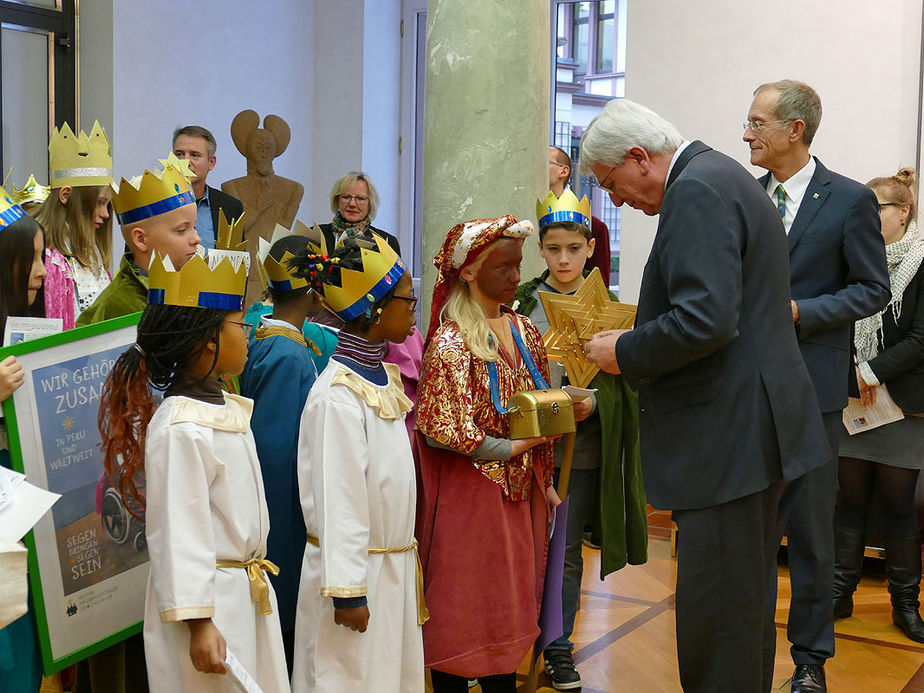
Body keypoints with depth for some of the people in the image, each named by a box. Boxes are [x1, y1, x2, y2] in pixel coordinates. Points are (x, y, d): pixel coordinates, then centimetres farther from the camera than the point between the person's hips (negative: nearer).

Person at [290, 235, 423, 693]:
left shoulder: (384, 375, 9)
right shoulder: (338, 394, -20)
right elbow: (338, 497, -21)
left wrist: (406, 561, 18)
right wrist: (347, 591, -19)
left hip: (394, 563, 9)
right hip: (357, 567, -8)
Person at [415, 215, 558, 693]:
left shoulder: (525, 332, 8)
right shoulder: (450, 341, -13)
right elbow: (443, 431, -17)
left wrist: (545, 481, 8)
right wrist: (510, 449, -13)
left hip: (522, 492, 7)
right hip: (471, 495, -6)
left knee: (510, 608, 13)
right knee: (462, 614, 3)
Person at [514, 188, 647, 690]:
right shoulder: (522, 301, 5)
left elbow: (622, 377, 1)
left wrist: (592, 404, -16)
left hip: (583, 448, 0)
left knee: (565, 550, 6)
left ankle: (558, 648, 18)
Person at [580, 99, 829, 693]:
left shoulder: (696, 191, -14)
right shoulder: (720, 177, 18)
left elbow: (705, 320, -25)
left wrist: (624, 352, -11)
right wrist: (636, 344, 15)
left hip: (726, 437, -11)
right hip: (751, 430, 11)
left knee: (713, 619, -3)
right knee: (739, 604, 20)